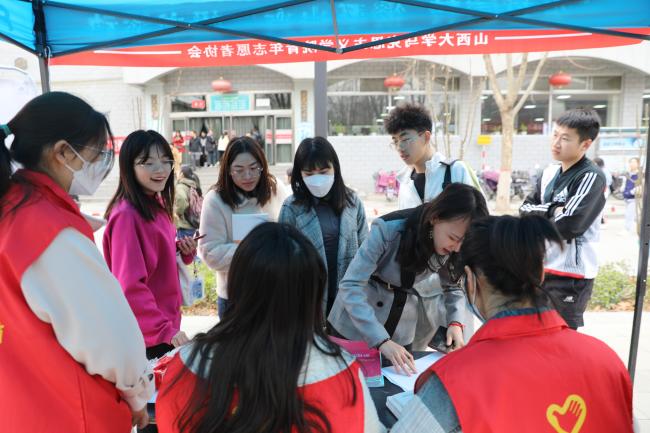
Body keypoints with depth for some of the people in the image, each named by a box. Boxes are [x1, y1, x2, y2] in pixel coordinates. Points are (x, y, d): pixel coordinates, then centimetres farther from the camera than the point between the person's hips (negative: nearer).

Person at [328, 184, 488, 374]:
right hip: (355, 326, -4)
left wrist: (456, 322, -18)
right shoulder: (389, 230, -29)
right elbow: (351, 286, -30)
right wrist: (381, 340, -36)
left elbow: (454, 287, 1)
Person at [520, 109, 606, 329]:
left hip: (570, 275, -7)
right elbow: (525, 208, 6)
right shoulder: (549, 172, 8)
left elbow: (569, 225, -24)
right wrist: (552, 210, -12)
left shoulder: (591, 177, -14)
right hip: (541, 268, 7)